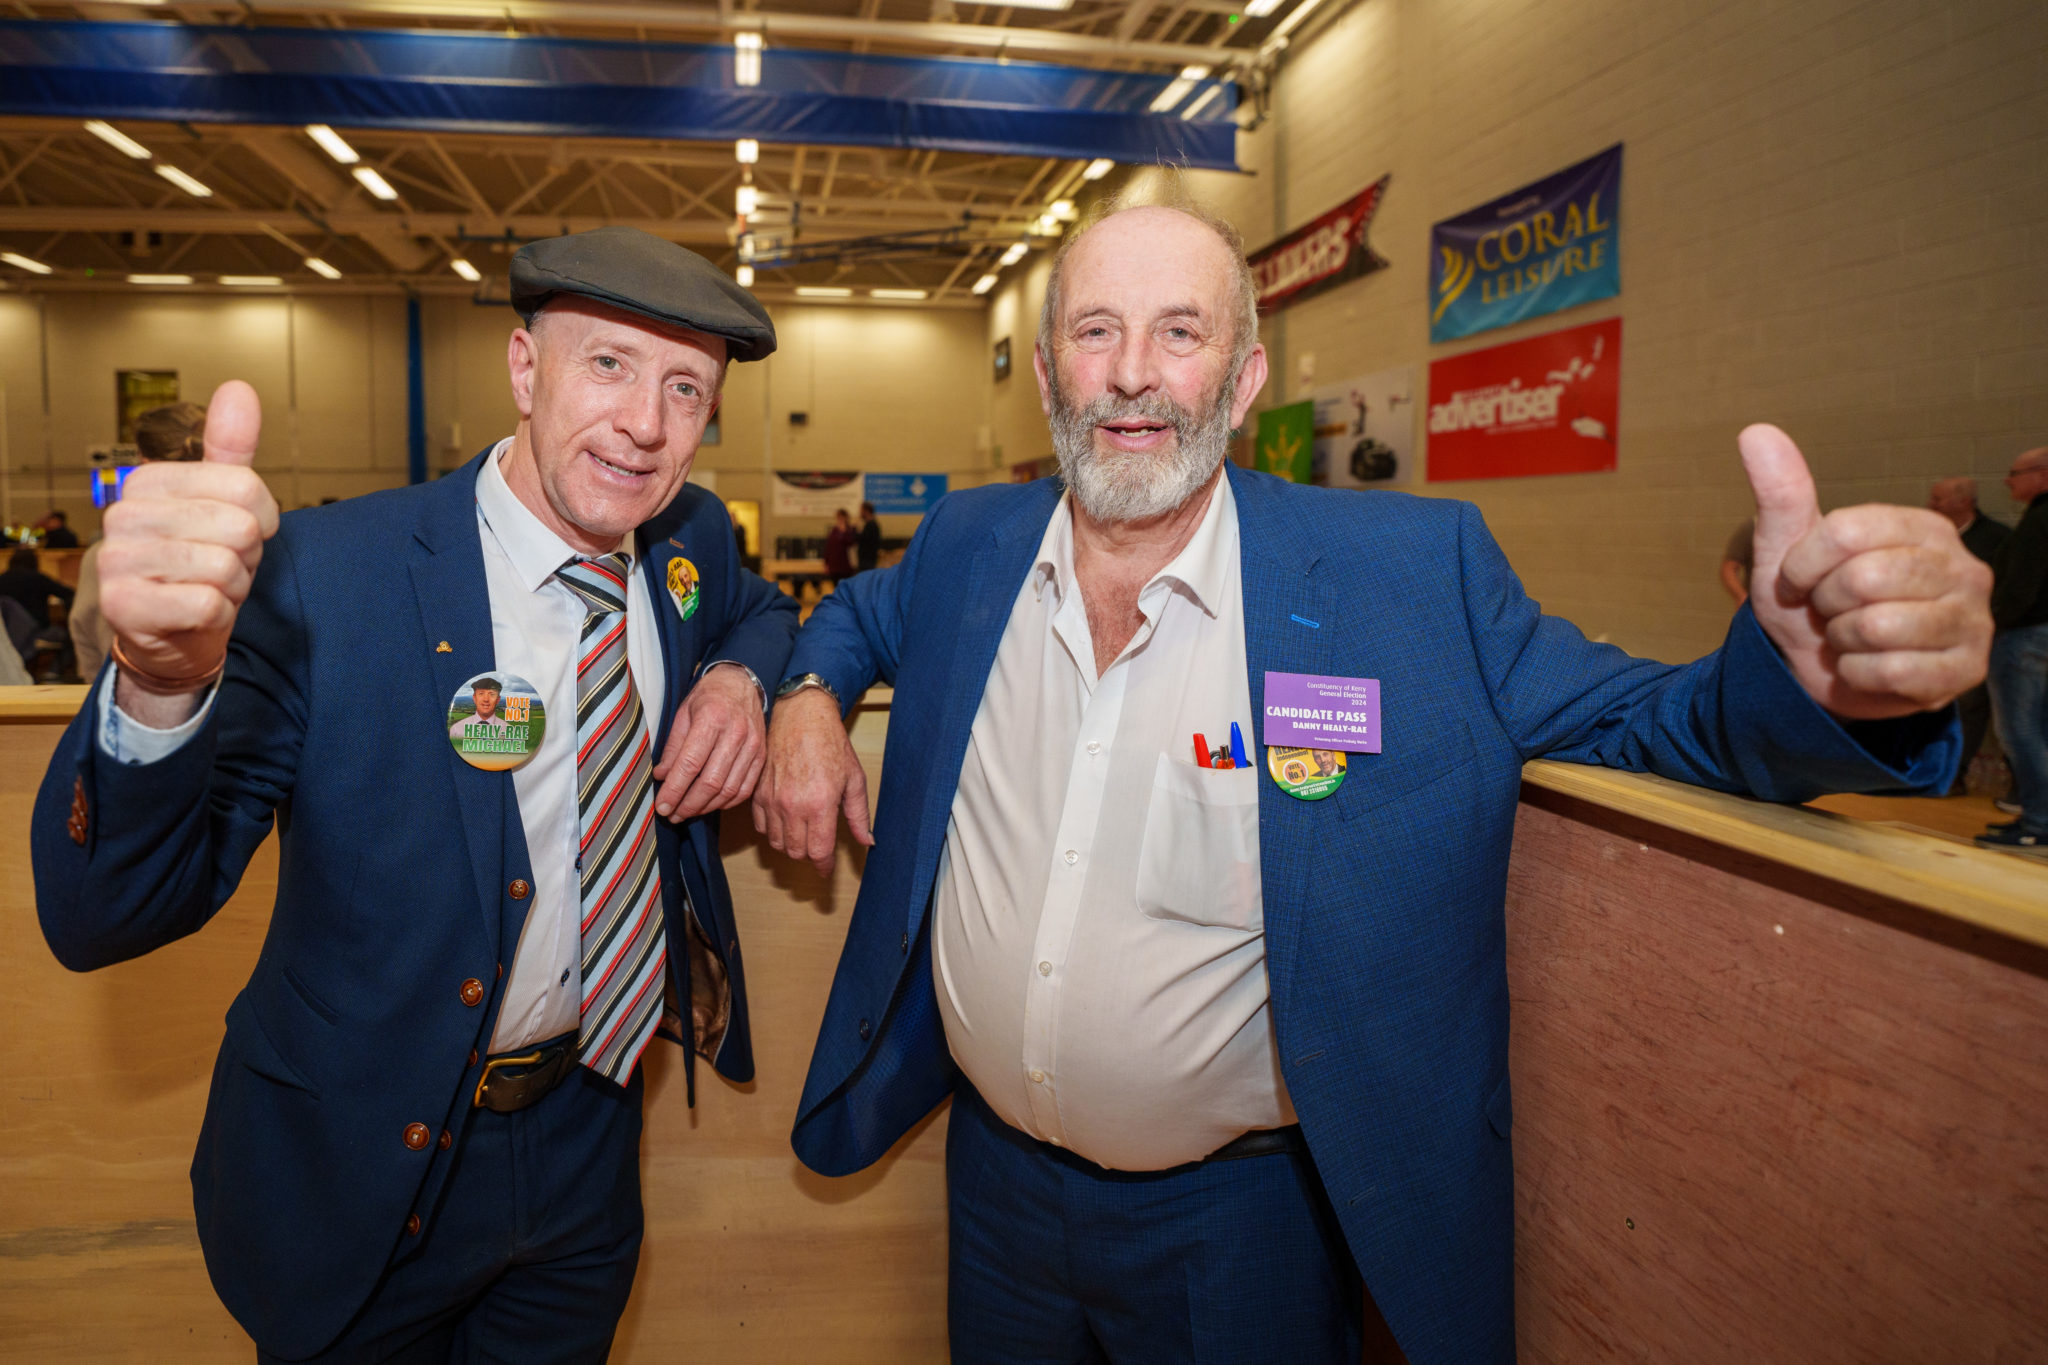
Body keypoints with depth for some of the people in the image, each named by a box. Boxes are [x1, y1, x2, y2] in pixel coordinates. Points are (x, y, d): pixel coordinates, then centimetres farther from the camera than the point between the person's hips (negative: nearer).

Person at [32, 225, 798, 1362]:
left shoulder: (693, 542, -8)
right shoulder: (321, 579, -23)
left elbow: (760, 610, 16)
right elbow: (100, 920, -25)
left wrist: (739, 674, -9)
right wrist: (163, 681, -47)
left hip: (589, 1137, 4)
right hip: (366, 1175, -3)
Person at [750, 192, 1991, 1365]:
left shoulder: (1412, 575, -16)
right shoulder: (965, 545, -4)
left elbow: (1636, 723, -10)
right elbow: (860, 614, 16)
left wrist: (1803, 675, -32)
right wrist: (809, 695, -6)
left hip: (1237, 1218, -3)